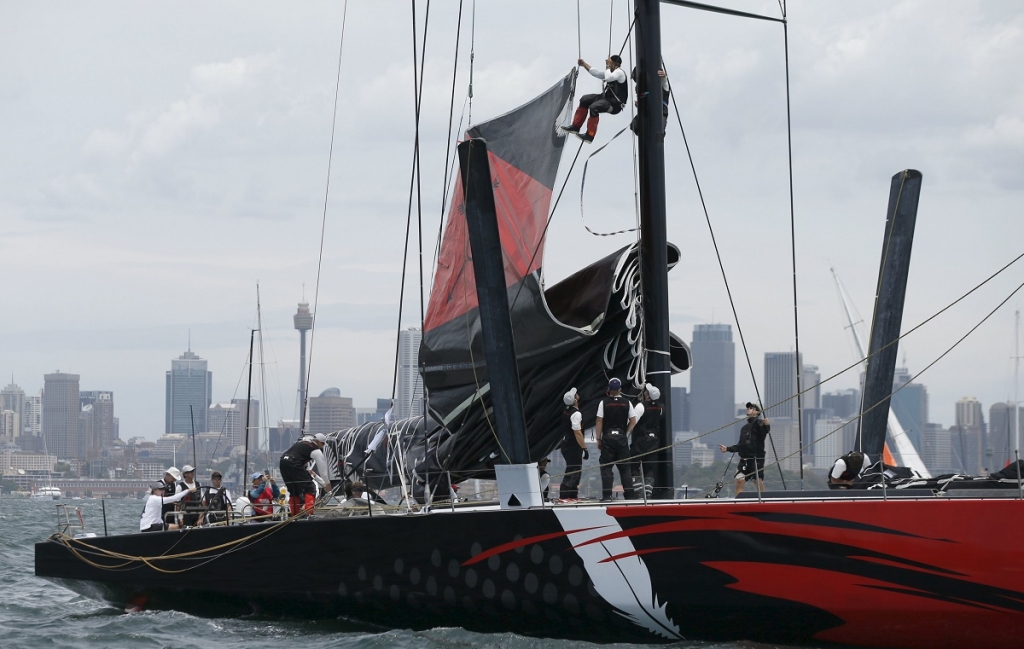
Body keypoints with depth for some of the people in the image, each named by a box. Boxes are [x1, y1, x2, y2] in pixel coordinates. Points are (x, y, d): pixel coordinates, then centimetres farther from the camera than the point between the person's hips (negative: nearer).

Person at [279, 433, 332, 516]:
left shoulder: (302, 441, 24)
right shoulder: (316, 450, 2)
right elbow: (322, 467, 5)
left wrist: (306, 470, 30)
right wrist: (327, 483, 13)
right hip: (293, 465, -8)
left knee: (294, 490, 18)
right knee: (309, 488, -3)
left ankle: (295, 514, 18)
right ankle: (309, 512, -17)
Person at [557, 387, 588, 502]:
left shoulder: (566, 411, 9)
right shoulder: (576, 414, -20)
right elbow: (577, 433, -24)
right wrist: (584, 448, -21)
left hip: (566, 444, 9)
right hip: (573, 447, -9)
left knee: (574, 471, 16)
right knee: (573, 471, -7)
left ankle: (572, 495, 21)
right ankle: (563, 496, -10)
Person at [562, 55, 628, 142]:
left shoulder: (620, 72, -15)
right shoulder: (610, 71, 13)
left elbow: (608, 78, -33)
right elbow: (596, 73, 20)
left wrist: (608, 67, -16)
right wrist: (584, 64, 15)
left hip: (615, 104, -10)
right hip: (607, 98, 10)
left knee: (594, 107, -30)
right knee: (585, 99, 9)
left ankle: (590, 135, -25)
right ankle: (575, 126, 11)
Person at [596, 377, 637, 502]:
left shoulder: (604, 403, -5)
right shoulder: (627, 403, 1)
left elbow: (599, 422, -4)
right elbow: (633, 421, 1)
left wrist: (598, 439, 2)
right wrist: (626, 433, 13)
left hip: (607, 438, -2)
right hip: (622, 438, 2)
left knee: (606, 467, 1)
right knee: (624, 468, 8)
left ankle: (606, 495, -7)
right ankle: (629, 495, 6)